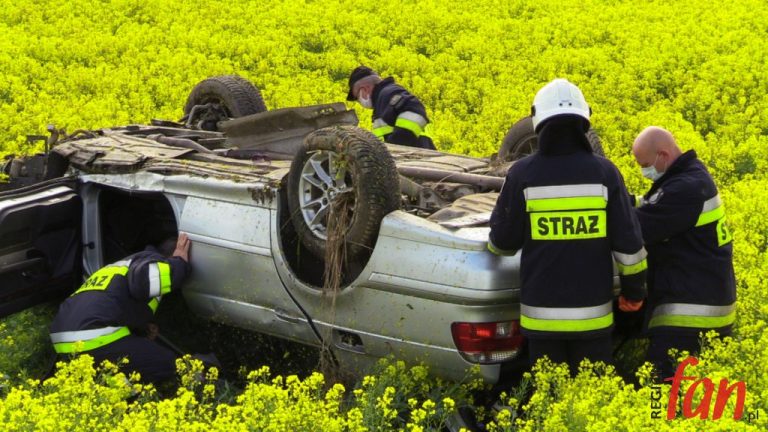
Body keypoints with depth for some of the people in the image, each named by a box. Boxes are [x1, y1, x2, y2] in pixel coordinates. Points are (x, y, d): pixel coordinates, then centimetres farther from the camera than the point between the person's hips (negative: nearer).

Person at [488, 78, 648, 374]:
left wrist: (495, 242, 23)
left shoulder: (522, 175, -7)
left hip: (541, 312, -1)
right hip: (592, 311, 1)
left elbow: (503, 242, -1)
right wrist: (634, 288, 13)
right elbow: (628, 240, -1)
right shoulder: (604, 172, -4)